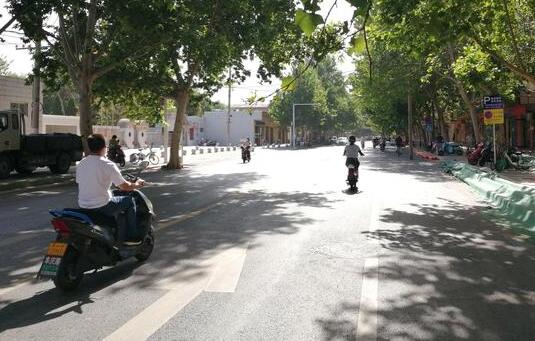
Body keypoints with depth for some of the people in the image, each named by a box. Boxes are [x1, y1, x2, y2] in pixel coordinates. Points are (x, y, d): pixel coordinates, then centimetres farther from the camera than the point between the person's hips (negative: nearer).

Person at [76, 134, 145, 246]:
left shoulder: (81, 164, 4)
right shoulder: (108, 165, -15)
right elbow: (124, 186, -10)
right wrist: (137, 184, 10)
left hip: (83, 206, 7)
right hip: (101, 206, -7)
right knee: (129, 201, 15)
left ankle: (121, 239, 32)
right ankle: (131, 237, 18)